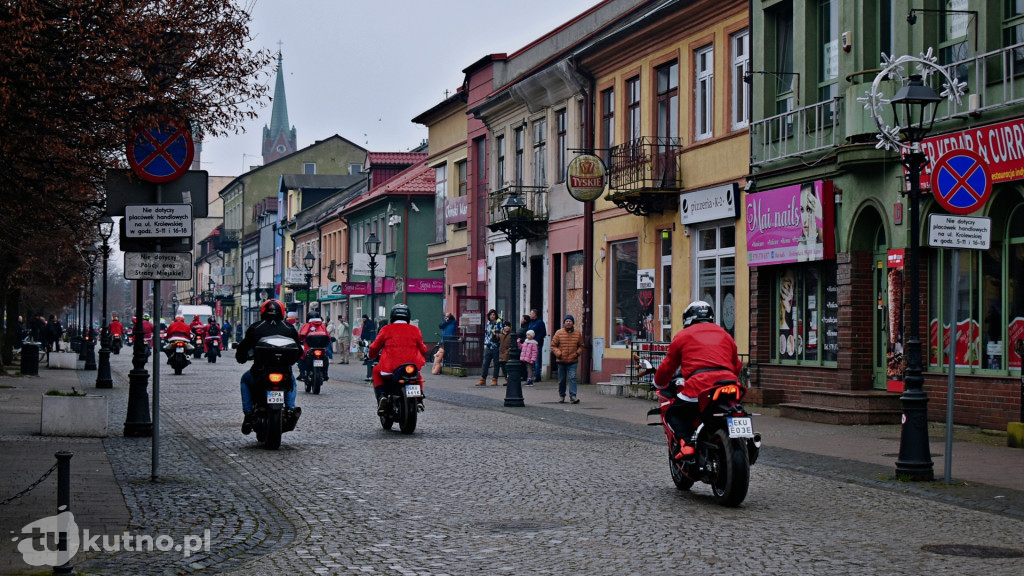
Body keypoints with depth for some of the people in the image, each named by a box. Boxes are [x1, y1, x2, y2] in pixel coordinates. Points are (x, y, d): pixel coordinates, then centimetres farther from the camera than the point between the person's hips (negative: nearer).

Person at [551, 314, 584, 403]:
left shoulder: (578, 333, 4)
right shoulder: (559, 333, -1)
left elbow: (581, 346, 14)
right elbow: (553, 346, 3)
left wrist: (577, 353, -4)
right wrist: (558, 353, -12)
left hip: (573, 361, 0)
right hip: (561, 361, 0)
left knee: (572, 378, -12)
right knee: (562, 379, 9)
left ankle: (573, 396, -14)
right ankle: (561, 396, 24)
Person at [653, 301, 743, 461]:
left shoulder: (684, 335, 15)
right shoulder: (724, 334, 27)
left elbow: (667, 367, 19)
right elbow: (737, 366, 31)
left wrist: (659, 384, 37)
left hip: (700, 386, -4)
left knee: (673, 413, 12)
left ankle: (686, 443, -14)